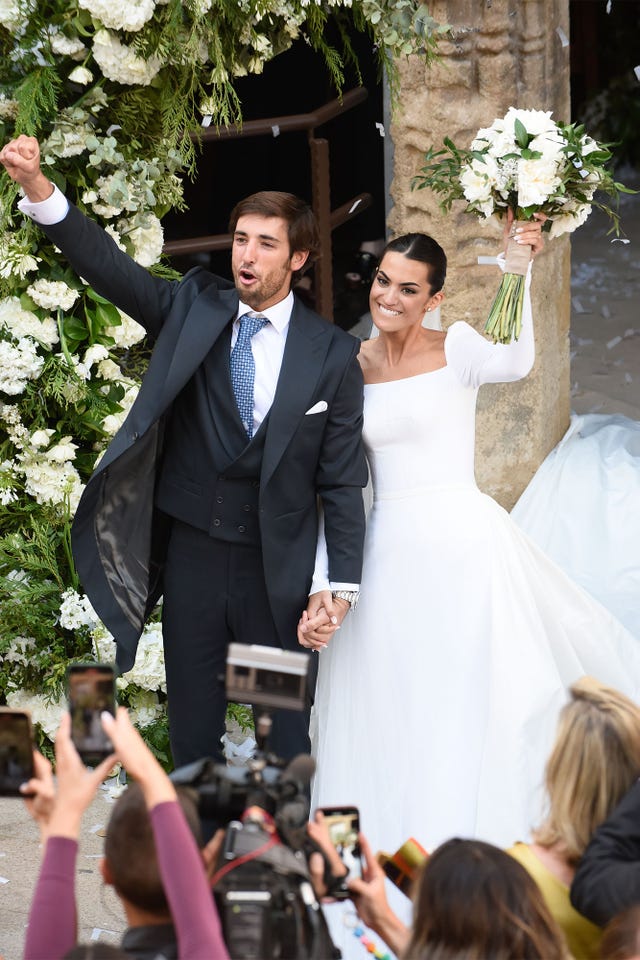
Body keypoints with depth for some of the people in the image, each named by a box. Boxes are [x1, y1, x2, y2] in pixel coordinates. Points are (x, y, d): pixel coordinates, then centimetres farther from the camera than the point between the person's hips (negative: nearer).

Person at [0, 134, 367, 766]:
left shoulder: (333, 354, -5)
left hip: (276, 569, -2)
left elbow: (341, 479, -3)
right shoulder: (193, 310, 0)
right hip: (191, 555, 2)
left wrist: (342, 583, -7)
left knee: (286, 727, 6)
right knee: (191, 723, 11)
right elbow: (109, 266, -12)